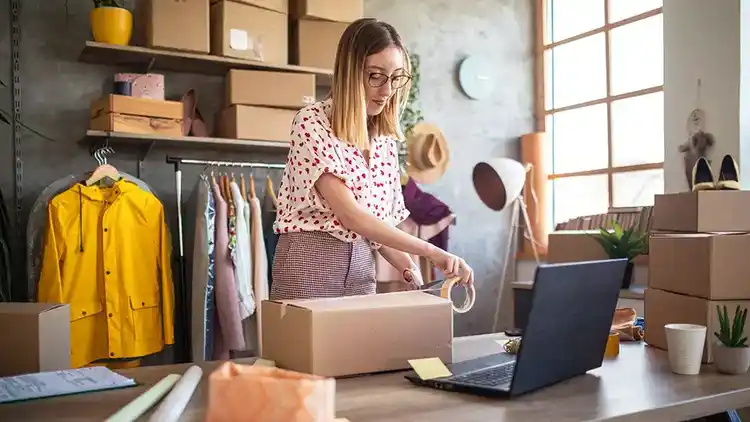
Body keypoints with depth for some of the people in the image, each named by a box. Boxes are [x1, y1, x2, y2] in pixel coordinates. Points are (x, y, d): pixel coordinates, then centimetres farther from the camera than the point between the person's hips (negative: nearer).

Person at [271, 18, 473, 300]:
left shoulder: (386, 138, 8)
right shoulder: (312, 122, -12)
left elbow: (379, 221, 12)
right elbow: (350, 215, -20)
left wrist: (409, 269, -6)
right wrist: (430, 251, -22)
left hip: (361, 266, 6)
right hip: (310, 262, -5)